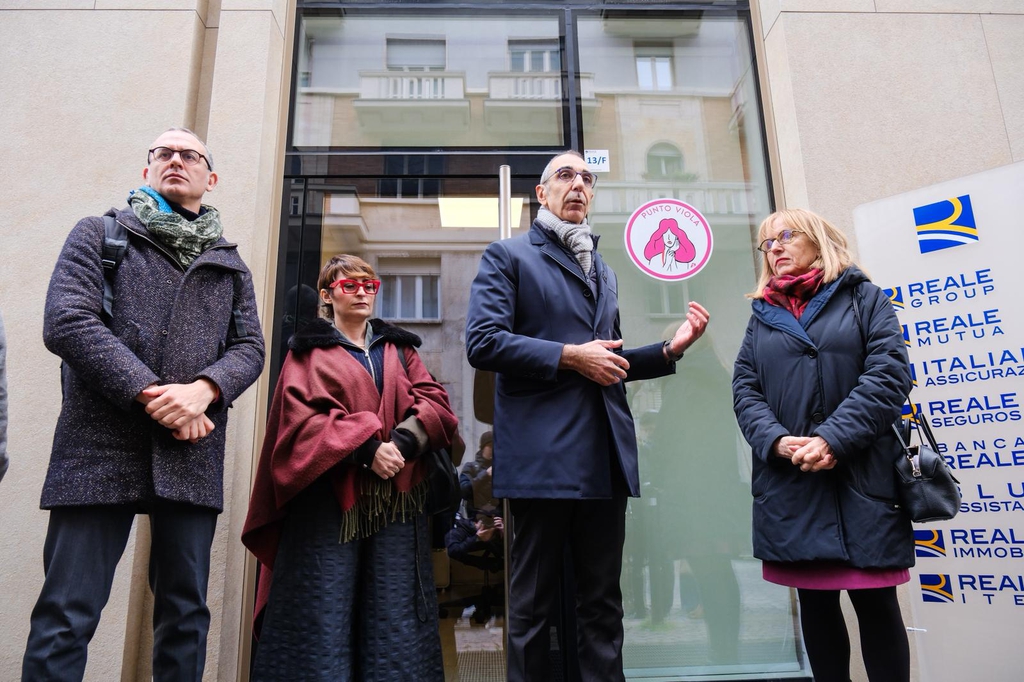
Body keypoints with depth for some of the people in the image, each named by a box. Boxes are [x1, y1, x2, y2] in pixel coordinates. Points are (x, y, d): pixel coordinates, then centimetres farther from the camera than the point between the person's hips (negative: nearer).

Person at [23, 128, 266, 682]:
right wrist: (151, 395, -14)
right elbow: (65, 321, -4)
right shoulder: (99, 235, 11)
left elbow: (249, 346, 10)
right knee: (66, 617, -1)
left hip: (192, 454, 3)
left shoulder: (229, 264, 19)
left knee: (185, 614, 8)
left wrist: (203, 389, -12)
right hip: (101, 446, -2)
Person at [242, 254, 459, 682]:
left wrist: (402, 441, -13)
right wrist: (366, 448, -16)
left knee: (395, 614, 2)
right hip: (329, 497, -2)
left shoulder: (399, 349, 18)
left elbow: (434, 401, 7)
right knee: (323, 611, -2)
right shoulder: (307, 350, 10)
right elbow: (302, 418, -4)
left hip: (396, 497, 3)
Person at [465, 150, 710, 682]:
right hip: (543, 454, -6)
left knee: (603, 603, 12)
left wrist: (669, 350, 10)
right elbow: (483, 342, -10)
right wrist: (569, 356, -14)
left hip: (606, 456, 6)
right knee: (534, 603, 5)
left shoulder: (604, 272, 24)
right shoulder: (508, 256, 4)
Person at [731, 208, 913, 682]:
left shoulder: (864, 298, 9)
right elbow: (744, 389, 7)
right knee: (815, 602, 9)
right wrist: (776, 441, -12)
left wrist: (835, 439, -17)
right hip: (789, 481, 3)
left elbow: (889, 372, -5)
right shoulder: (762, 316, 16)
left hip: (862, 478, -2)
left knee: (875, 603, 1)